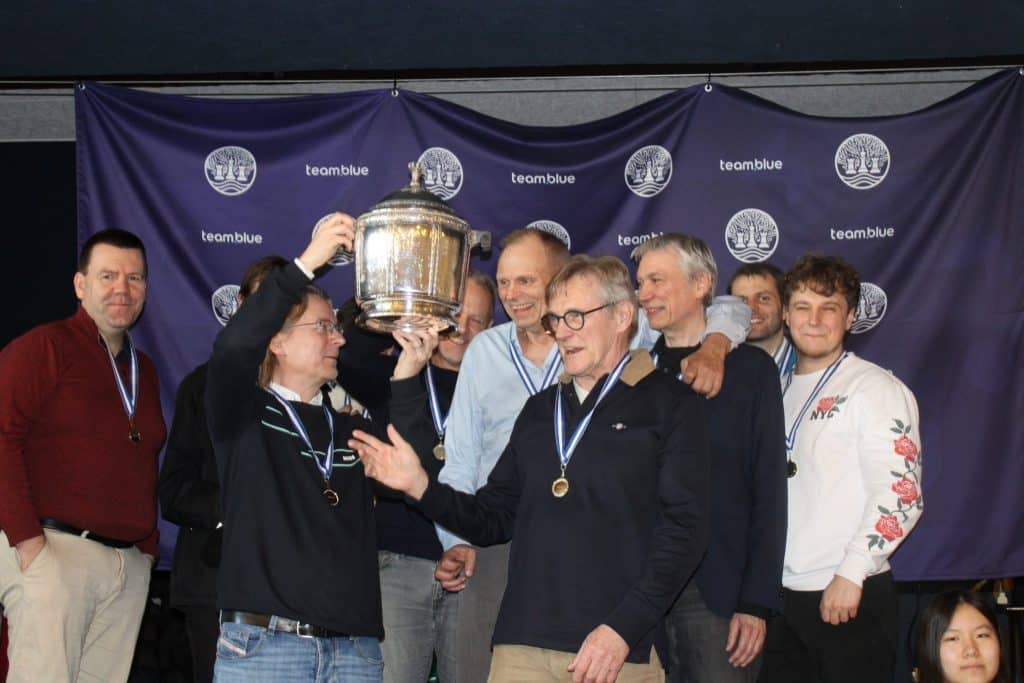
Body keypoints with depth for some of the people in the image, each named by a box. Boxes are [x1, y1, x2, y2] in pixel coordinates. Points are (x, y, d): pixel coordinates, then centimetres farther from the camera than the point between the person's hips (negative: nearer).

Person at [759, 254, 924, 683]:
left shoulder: (876, 389, -7)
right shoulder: (776, 388, 13)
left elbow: (901, 494, -13)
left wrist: (851, 574, -18)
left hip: (853, 599, -6)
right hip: (780, 595, 6)